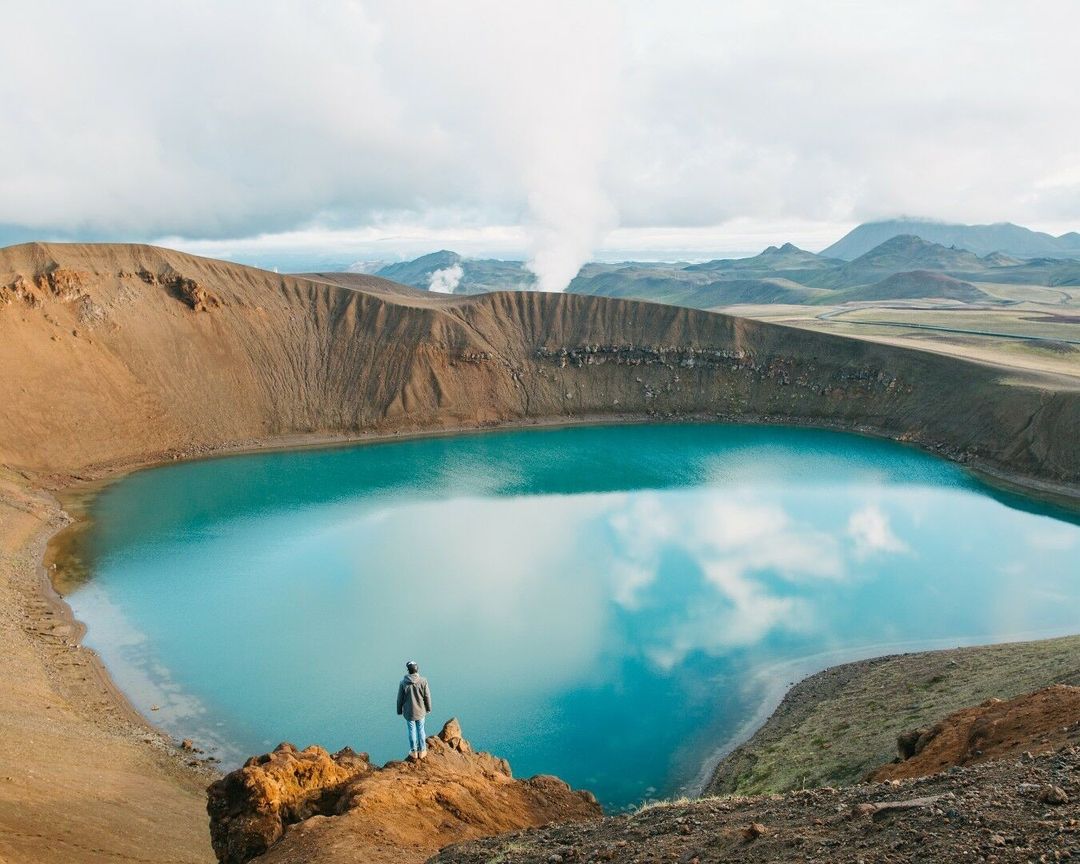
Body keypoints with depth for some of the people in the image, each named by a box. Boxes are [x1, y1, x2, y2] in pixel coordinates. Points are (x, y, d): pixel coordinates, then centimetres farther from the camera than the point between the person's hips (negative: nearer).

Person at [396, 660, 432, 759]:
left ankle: (414, 752, 25)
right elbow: (427, 696, -7)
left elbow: (400, 698, -6)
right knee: (421, 730, 16)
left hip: (409, 712, -1)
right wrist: (428, 709, 9)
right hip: (420, 711, 1)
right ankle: (422, 751, 25)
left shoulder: (403, 683, -16)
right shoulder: (423, 681, -15)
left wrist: (399, 711, 10)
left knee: (412, 731, 14)